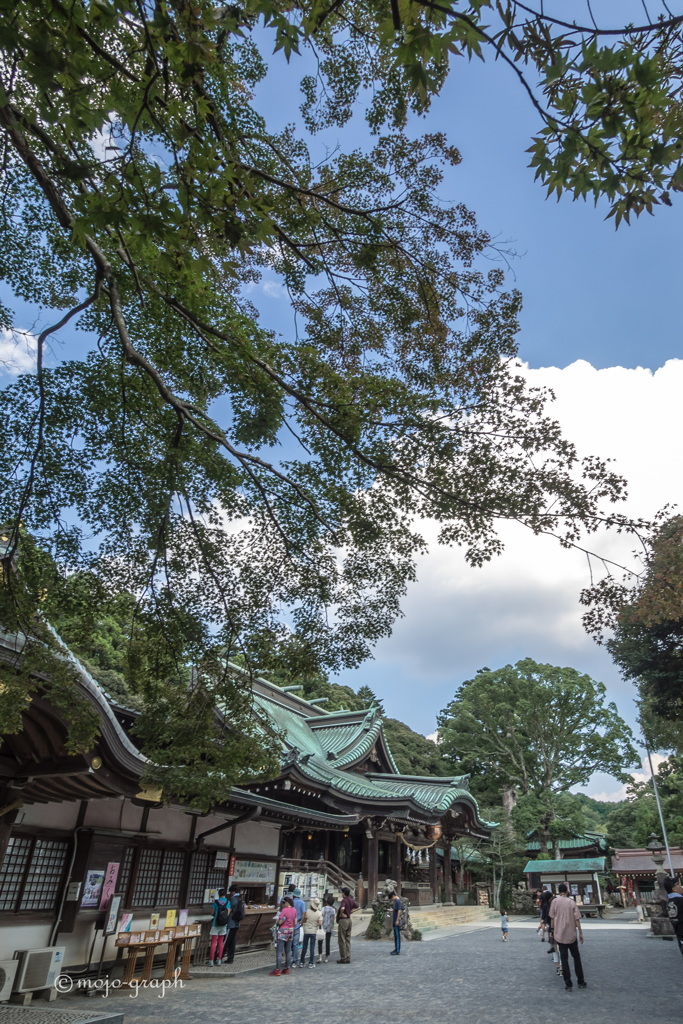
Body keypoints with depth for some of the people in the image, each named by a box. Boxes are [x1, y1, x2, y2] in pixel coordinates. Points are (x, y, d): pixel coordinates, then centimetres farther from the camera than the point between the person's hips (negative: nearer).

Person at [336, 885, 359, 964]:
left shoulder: (344, 900, -18)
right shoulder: (351, 900, 7)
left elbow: (342, 908, -38)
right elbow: (357, 907, 20)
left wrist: (341, 914, -19)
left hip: (343, 920, -8)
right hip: (349, 920, 8)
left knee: (341, 940, 1)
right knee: (348, 940, 14)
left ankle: (343, 958, 5)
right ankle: (348, 958, 16)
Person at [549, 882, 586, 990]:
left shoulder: (555, 901, -4)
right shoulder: (571, 902, -5)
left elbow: (552, 918, -1)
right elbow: (577, 919, -6)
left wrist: (553, 931, 10)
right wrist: (580, 933, 4)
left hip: (560, 935, -1)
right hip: (571, 935, 1)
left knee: (564, 958, 6)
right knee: (576, 957, 17)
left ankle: (568, 983, 4)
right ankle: (581, 981, 21)